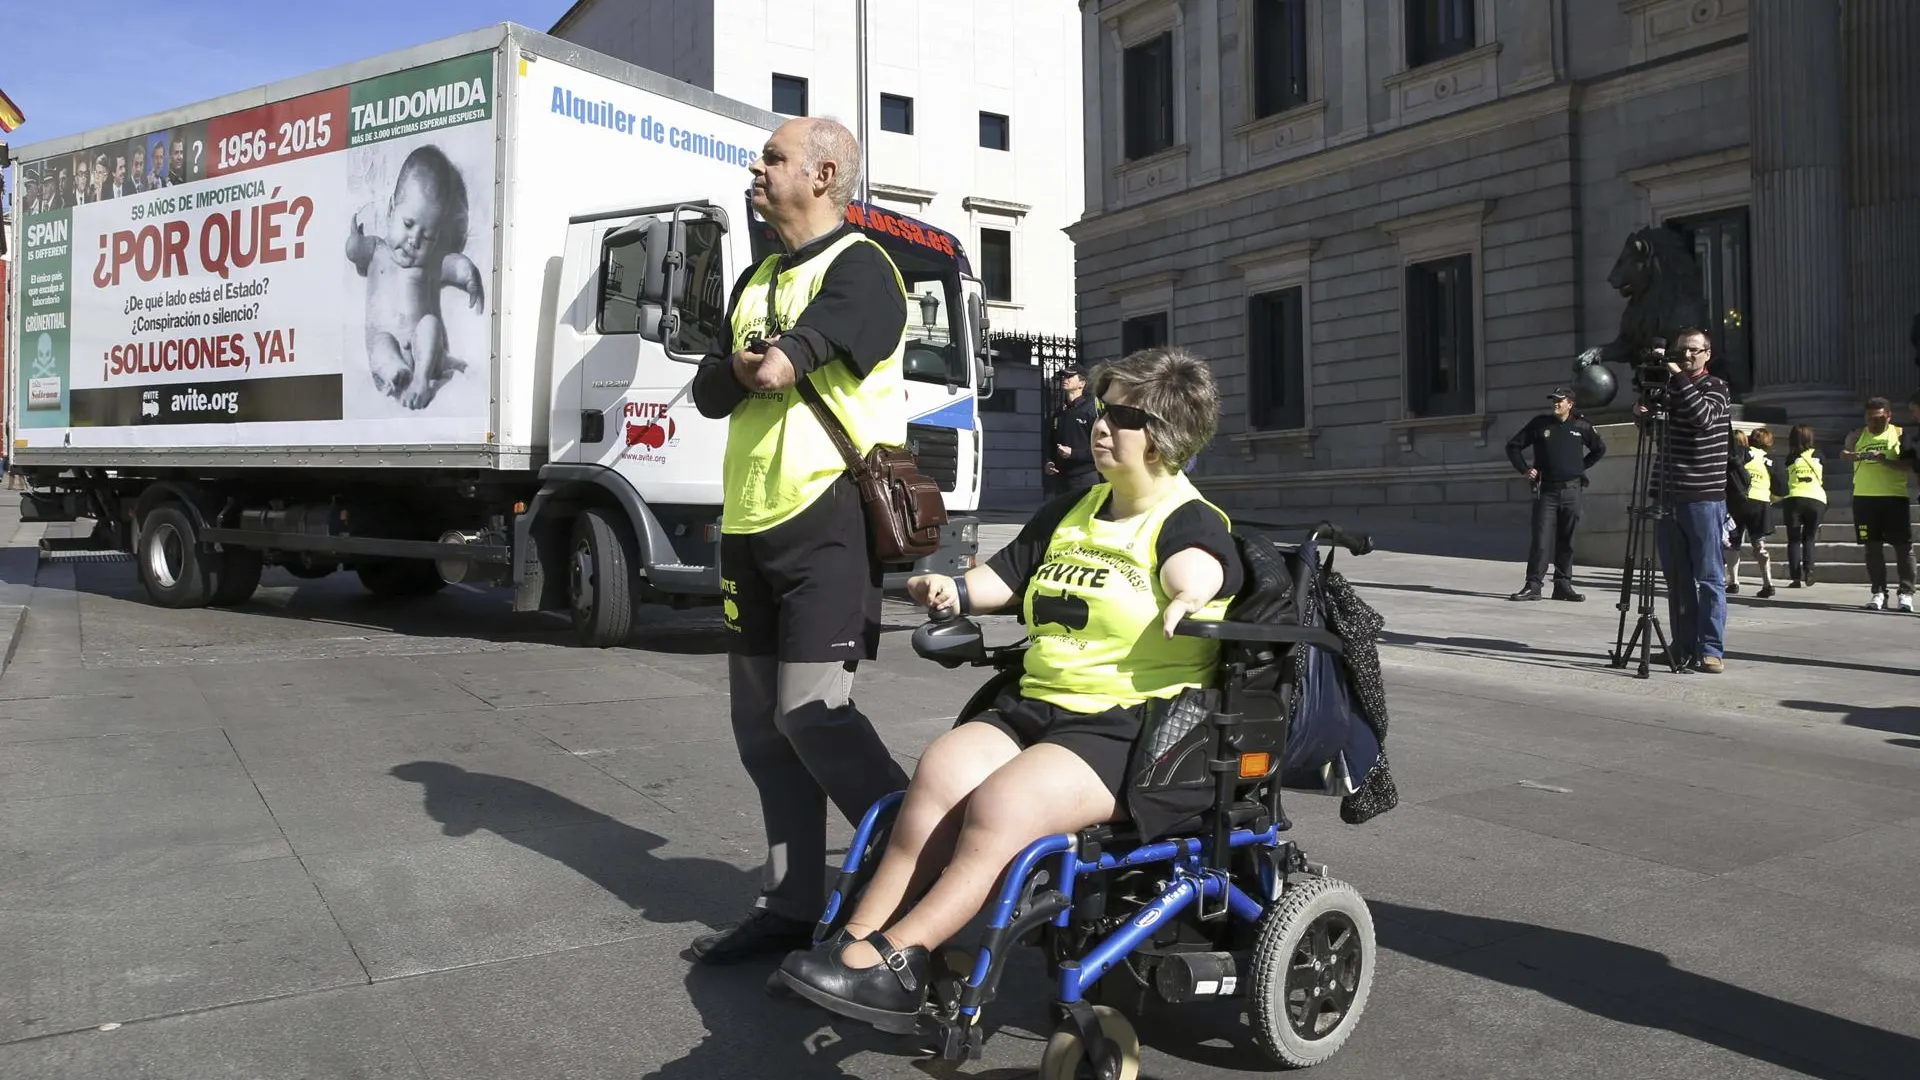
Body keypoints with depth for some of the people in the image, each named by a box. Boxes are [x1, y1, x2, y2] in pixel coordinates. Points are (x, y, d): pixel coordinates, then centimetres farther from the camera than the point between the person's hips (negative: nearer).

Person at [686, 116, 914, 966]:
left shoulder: (859, 269, -5)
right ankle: (790, 904, 19)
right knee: (762, 725, 9)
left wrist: (771, 361, -3)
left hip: (828, 518, -9)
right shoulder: (756, 280, 22)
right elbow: (711, 393, 13)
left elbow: (784, 360, -21)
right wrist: (737, 370, -6)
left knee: (812, 714, -13)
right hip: (750, 524, 9)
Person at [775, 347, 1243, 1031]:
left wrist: (1191, 596, -46)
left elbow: (1199, 569, -23)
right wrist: (956, 592, 8)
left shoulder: (1189, 521, 0)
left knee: (1000, 803, -28)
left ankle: (898, 954, -21)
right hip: (1035, 706, 6)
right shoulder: (1070, 512, 22)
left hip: (1132, 723, -6)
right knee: (943, 772, -22)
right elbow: (1006, 576, 29)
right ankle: (856, 943, -23)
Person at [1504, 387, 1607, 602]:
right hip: (1546, 490, -1)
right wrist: (1525, 469, -2)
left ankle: (1563, 584, 12)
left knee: (1566, 541, 6)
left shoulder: (1580, 426, 5)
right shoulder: (1540, 423, 2)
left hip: (1571, 490, 1)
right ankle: (1533, 584, -8)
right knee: (1541, 539, -8)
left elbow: (1600, 449, 22)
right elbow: (1513, 446, 8)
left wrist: (1581, 467, 12)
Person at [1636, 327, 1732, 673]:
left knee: (1709, 578, -3)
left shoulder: (1716, 387, 1)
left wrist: (1678, 377, -18)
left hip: (1704, 497, -5)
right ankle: (1683, 647, 12)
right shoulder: (1667, 386, 15)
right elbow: (1649, 422, 23)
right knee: (1676, 579, 6)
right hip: (1667, 495, 5)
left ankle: (1711, 650, -2)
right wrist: (1641, 411, 1)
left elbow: (1702, 416, -18)